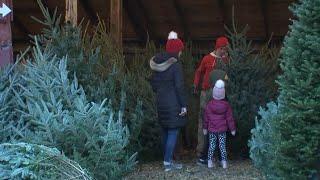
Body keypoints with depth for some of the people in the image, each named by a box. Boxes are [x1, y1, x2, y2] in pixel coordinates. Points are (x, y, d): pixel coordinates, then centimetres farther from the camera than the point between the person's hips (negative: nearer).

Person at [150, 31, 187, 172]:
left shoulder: (157, 64, 6)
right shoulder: (175, 65, -16)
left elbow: (153, 82, 14)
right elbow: (179, 86, -17)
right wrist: (183, 105, -13)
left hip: (161, 102, 8)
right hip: (173, 103, -8)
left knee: (165, 131, 16)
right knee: (173, 132, -2)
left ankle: (167, 159, 24)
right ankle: (168, 163, -4)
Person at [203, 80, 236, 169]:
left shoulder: (209, 104, -5)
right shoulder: (226, 105, -5)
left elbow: (206, 118, 1)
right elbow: (229, 118, -1)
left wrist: (205, 128, 12)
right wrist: (232, 129, 7)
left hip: (212, 129, 0)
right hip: (222, 129, 0)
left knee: (211, 145, 6)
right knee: (222, 145, 4)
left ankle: (210, 162, 4)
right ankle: (224, 162, 4)